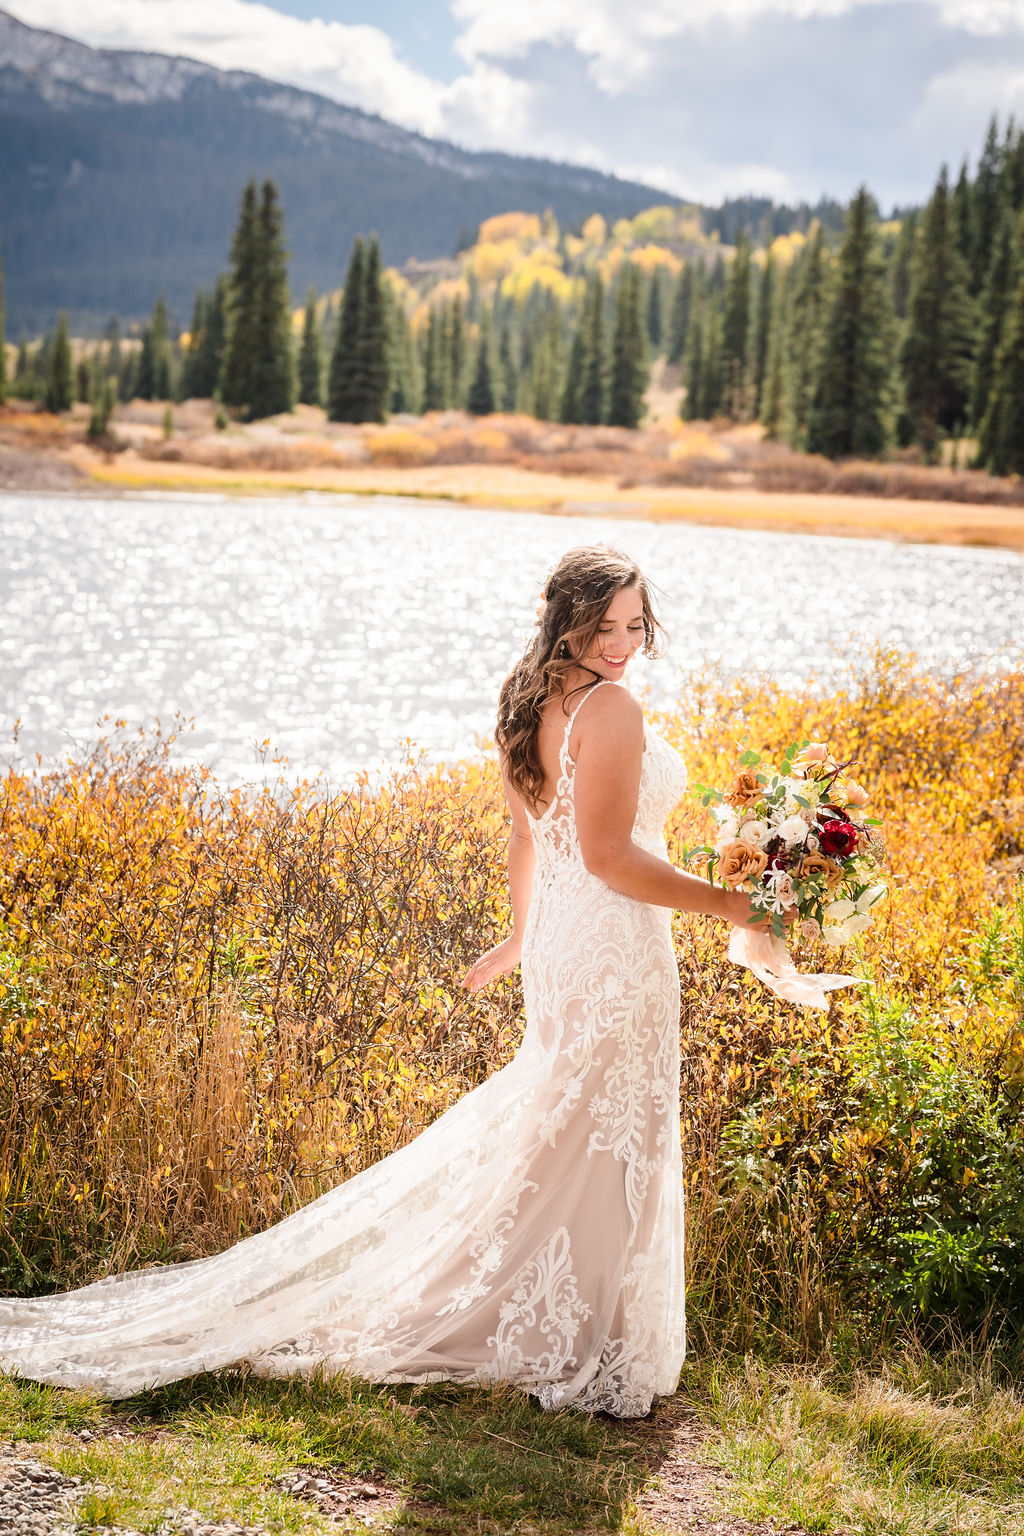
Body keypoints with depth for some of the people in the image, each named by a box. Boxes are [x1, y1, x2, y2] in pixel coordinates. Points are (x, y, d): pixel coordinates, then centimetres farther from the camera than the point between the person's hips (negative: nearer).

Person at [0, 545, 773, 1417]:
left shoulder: (535, 707, 9)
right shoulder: (611, 709, -19)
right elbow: (608, 854, -24)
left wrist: (522, 937, 28)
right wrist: (730, 904, -17)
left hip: (558, 942, 9)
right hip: (617, 950, -9)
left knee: (561, 1134, 20)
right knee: (608, 1142, 2)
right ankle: (586, 1360, 14)